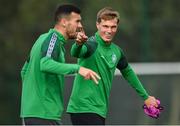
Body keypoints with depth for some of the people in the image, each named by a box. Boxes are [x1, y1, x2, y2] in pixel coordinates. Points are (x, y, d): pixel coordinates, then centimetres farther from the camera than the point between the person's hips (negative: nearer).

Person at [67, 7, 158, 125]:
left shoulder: (116, 51, 10)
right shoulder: (92, 44, -14)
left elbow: (127, 72, 28)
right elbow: (75, 53, -37)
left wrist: (145, 96, 34)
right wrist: (79, 44, -60)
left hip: (100, 110, 9)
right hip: (84, 109, -9)